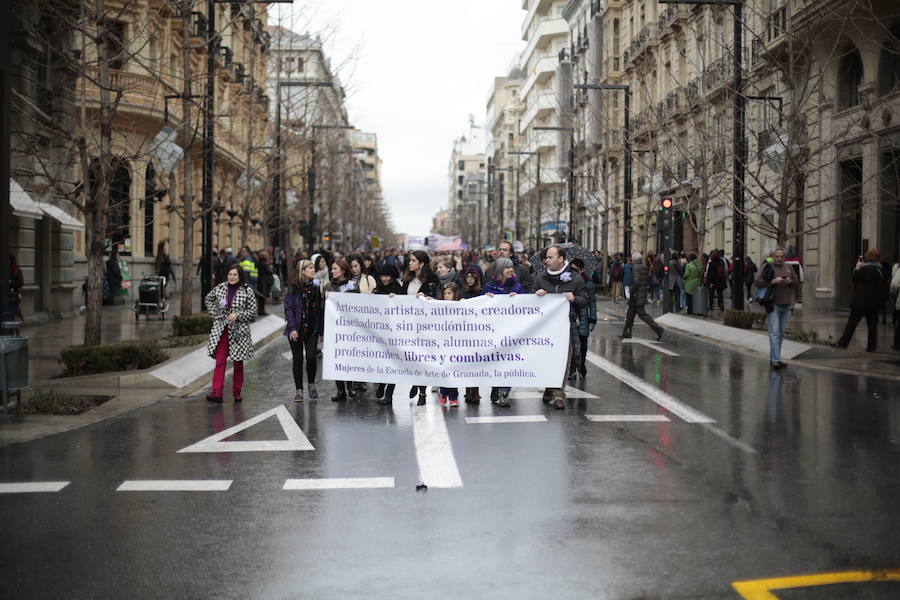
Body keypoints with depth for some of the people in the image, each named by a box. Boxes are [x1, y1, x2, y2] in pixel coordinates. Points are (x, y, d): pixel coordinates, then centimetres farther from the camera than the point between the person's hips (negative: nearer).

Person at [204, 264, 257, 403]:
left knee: (238, 363, 8)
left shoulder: (247, 291, -3)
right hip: (221, 330, 1)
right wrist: (214, 313, 8)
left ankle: (237, 392, 20)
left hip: (239, 331, -1)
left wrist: (237, 315, -15)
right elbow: (208, 299, 22)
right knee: (220, 361, -7)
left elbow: (253, 312, -2)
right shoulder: (220, 288, 5)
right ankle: (217, 393, -12)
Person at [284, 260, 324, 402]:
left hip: (312, 329, 3)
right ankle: (299, 390, 12)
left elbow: (320, 309, 9)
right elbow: (288, 308, -11)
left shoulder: (315, 287, 8)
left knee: (311, 357, -6)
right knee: (298, 359, 3)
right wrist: (292, 328, -20)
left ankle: (311, 385, 17)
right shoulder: (294, 288, -6)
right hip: (297, 330, -3)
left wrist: (321, 330, 6)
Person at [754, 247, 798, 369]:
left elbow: (796, 281, 17)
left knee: (781, 333, 12)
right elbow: (757, 281, -11)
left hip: (786, 304, 6)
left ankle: (773, 357, 22)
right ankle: (776, 361, -16)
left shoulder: (788, 267, 14)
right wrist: (773, 281, -20)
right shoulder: (767, 267, -2)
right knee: (774, 332, -12)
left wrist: (790, 281, -5)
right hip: (773, 304, -6)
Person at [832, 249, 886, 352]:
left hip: (861, 301, -6)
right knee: (872, 324, 9)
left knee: (852, 322, 0)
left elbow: (856, 277, -8)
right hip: (875, 302, 6)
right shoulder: (880, 270, 6)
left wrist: (857, 267, 5)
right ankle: (872, 346, 9)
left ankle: (843, 343, 2)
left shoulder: (866, 269, -16)